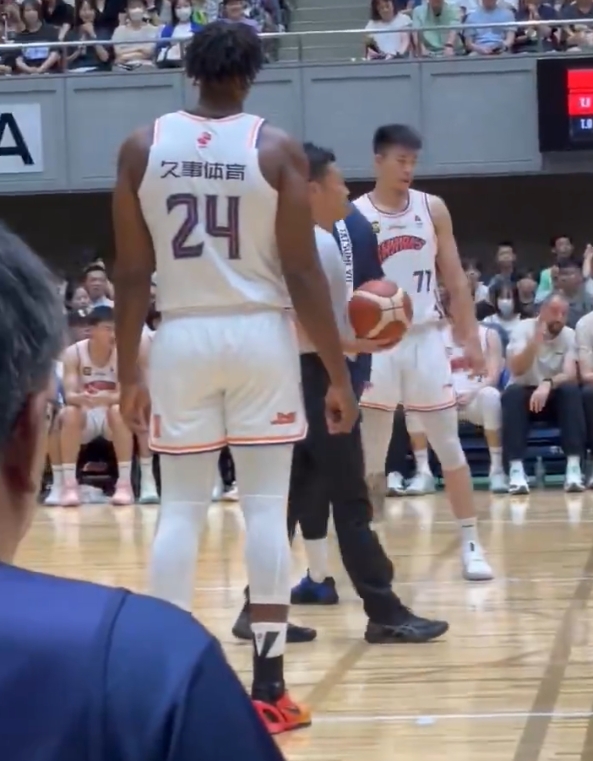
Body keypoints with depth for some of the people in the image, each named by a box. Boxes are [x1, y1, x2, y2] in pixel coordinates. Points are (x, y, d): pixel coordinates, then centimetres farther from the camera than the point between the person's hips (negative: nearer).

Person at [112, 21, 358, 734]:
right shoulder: (277, 149, -4)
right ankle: (267, 689, 4)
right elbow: (302, 273, -7)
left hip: (183, 338, 2)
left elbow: (132, 274, 1)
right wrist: (339, 374, -2)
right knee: (265, 508, 3)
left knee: (180, 510, 8)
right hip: (260, 335, -2)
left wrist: (127, 372, 9)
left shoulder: (142, 147, 1)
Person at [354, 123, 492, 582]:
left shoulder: (433, 209, 4)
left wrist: (472, 340, 1)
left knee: (448, 444, 2)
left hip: (426, 338, 2)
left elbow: (455, 280, 6)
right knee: (369, 452, 4)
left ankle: (471, 544, 6)